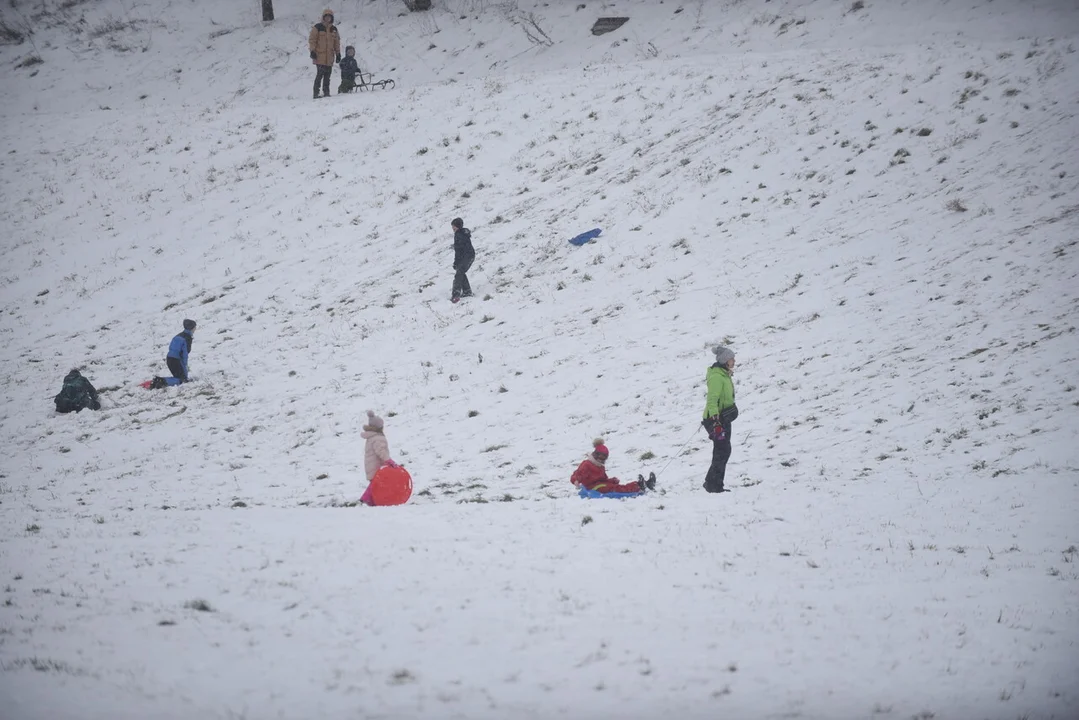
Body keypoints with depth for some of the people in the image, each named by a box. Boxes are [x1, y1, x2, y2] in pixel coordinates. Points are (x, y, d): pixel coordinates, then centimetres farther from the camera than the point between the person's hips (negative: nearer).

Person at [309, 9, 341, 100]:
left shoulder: (334, 29, 14)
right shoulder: (318, 27, -1)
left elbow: (337, 42, 20)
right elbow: (312, 39, -2)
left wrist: (338, 53, 15)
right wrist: (312, 51, -10)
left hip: (329, 56, 5)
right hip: (320, 55, -5)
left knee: (327, 74, 4)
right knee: (320, 73, -12)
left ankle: (326, 91, 11)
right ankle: (316, 92, -10)